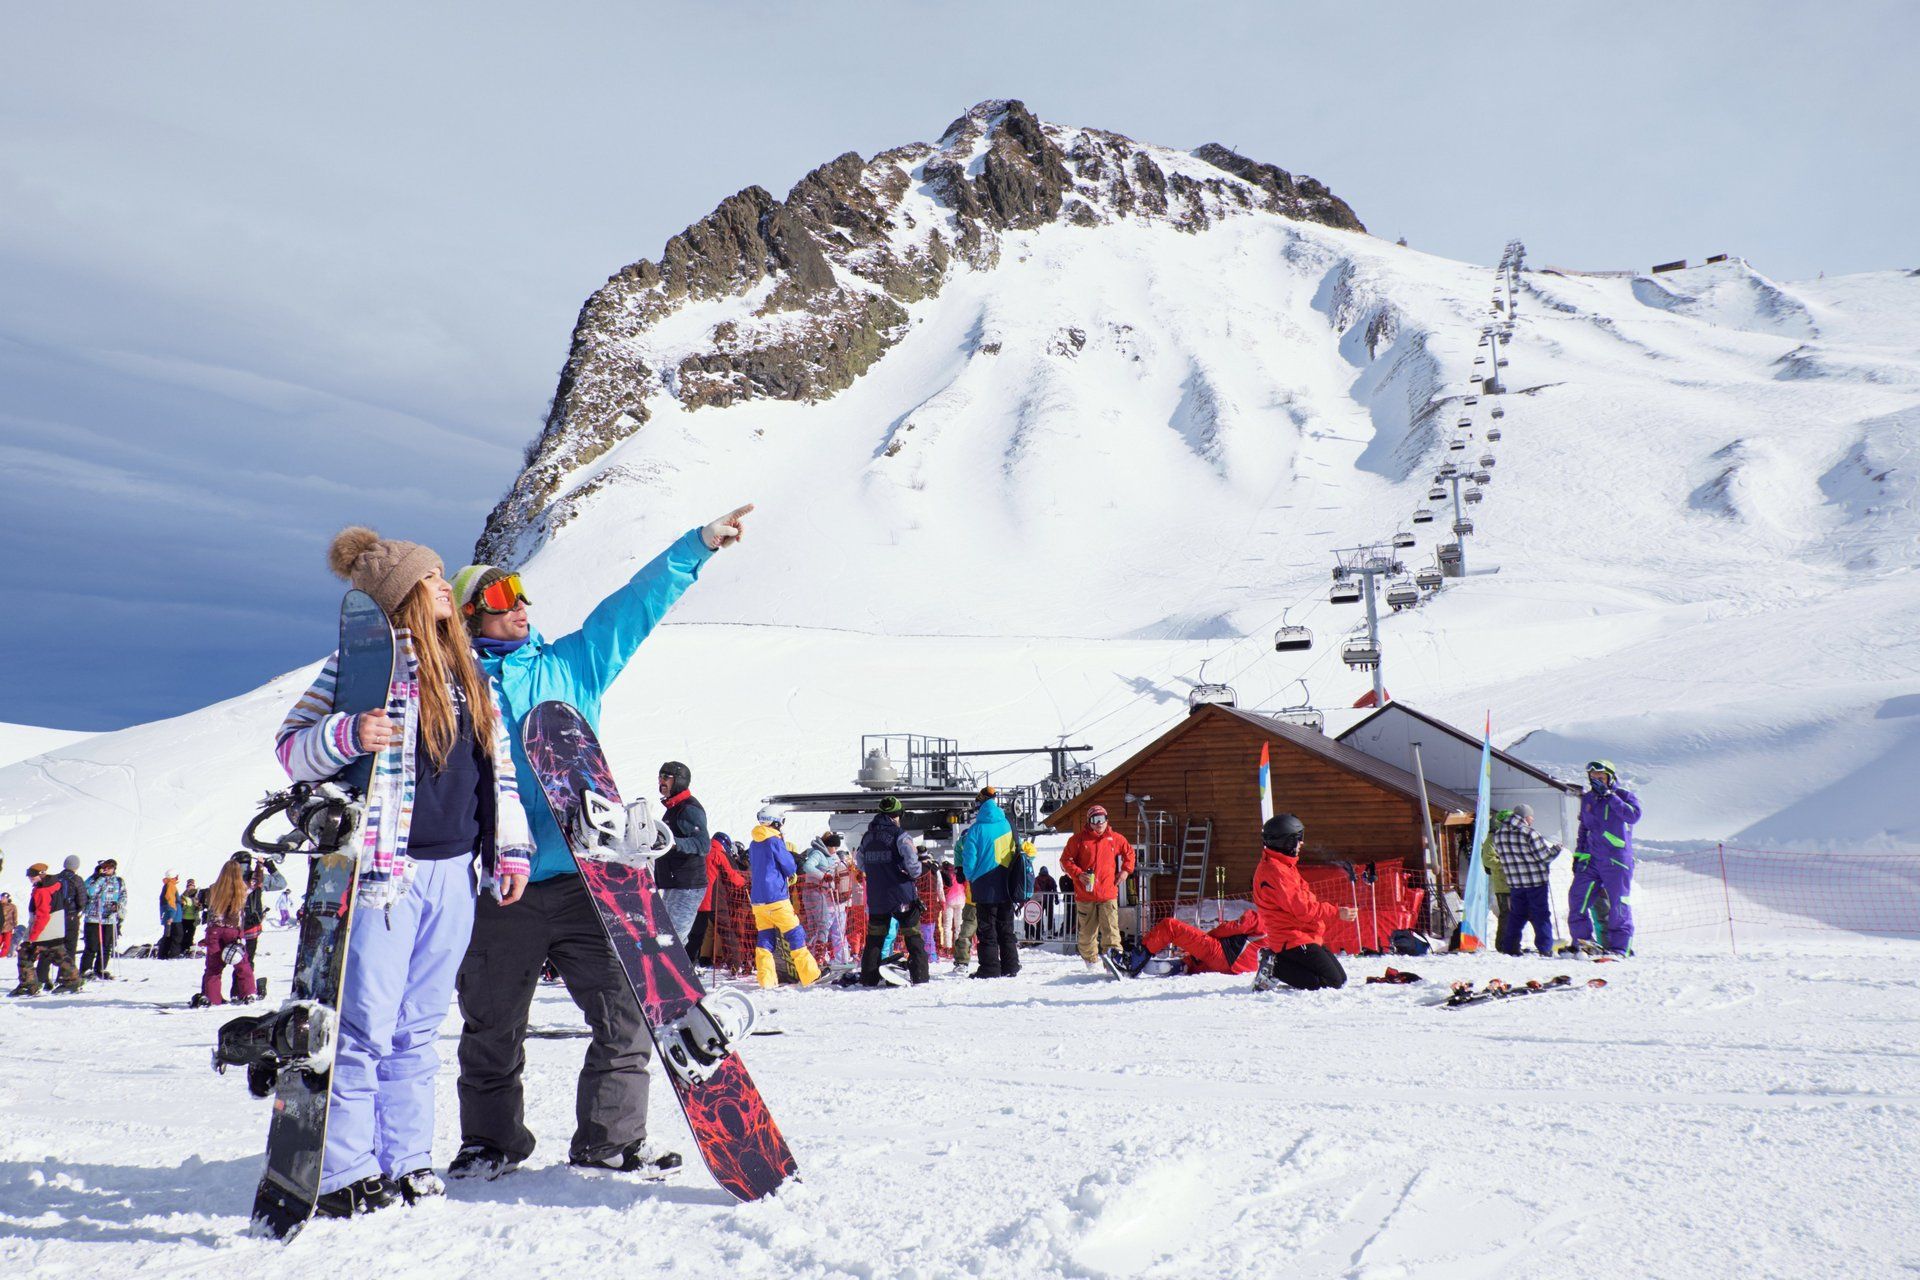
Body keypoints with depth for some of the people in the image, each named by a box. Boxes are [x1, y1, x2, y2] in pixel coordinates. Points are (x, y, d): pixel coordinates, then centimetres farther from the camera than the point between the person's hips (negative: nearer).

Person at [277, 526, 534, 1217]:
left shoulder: (468, 671, 15)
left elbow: (499, 765, 18)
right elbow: (291, 747, -5)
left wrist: (510, 847, 13)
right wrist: (348, 735, -26)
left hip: (456, 871, 6)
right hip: (388, 870, -6)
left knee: (420, 1028, 12)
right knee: (367, 1026, -4)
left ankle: (406, 1161, 20)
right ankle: (342, 1174, 7)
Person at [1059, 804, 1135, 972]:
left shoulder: (1115, 839, 7)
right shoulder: (1079, 838, 1)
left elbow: (1129, 853, 24)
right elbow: (1065, 860, 3)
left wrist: (1125, 870, 10)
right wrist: (1078, 874, -10)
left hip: (1108, 893, 1)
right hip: (1085, 894, 0)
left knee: (1111, 927, -9)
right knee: (1088, 930, 7)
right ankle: (1091, 960, 21)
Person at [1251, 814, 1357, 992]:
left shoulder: (1284, 866, 17)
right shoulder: (1275, 871, -18)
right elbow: (1301, 908, -20)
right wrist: (1336, 913, -14)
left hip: (1305, 936, 11)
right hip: (1293, 939, -11)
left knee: (1341, 980, 9)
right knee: (1332, 982, -15)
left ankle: (1276, 959, 7)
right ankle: (1274, 968, -8)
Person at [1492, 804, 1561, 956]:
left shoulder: (1498, 834, 3)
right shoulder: (1529, 833, -16)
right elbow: (1544, 856, -12)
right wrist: (1556, 848, 5)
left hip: (1514, 882, 5)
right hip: (1536, 881, -5)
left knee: (1516, 915, 14)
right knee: (1541, 915, 3)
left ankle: (1509, 947, 12)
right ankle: (1545, 948, 1)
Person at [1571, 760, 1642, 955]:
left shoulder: (1624, 796, 1)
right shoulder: (1587, 799, 16)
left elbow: (1634, 815, -20)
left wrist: (1611, 798, -18)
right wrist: (1578, 854, 19)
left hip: (1616, 860, -5)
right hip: (1591, 859, 5)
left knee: (1618, 903, -2)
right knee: (1577, 896, -6)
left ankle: (1620, 947, 6)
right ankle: (1582, 940, 1)